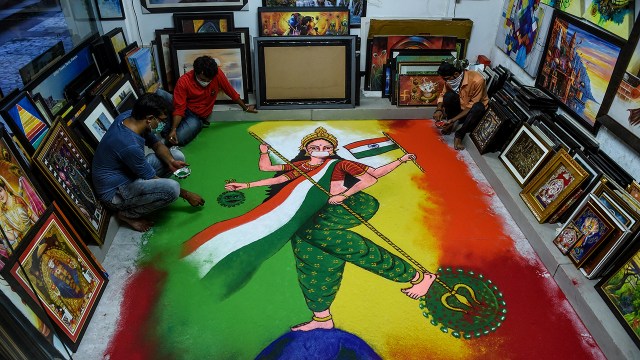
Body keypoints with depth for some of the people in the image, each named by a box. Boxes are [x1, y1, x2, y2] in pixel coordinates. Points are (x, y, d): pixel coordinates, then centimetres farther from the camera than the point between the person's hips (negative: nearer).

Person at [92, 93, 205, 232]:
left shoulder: (129, 116, -9)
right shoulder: (130, 145, -35)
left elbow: (157, 144, 6)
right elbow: (153, 179, -22)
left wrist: (171, 161, -15)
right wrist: (186, 195, -12)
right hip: (114, 192, -9)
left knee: (177, 155, 1)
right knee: (171, 188, -31)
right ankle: (128, 214, -7)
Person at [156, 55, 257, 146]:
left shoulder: (217, 74, -16)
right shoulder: (183, 81, -18)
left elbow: (231, 92, -2)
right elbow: (179, 109, -19)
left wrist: (245, 108, 10)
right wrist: (173, 129, -32)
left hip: (197, 117, -1)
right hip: (182, 110, 1)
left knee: (179, 138, -32)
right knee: (160, 94, -28)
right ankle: (168, 129, -11)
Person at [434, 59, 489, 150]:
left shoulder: (477, 81, -31)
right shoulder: (452, 79, -15)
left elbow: (471, 106, -28)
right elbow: (443, 94, -1)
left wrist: (453, 120, -32)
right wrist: (439, 109, -20)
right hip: (460, 105, 4)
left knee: (478, 108, -38)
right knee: (449, 96, -26)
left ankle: (459, 134, -23)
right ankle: (451, 125, -8)